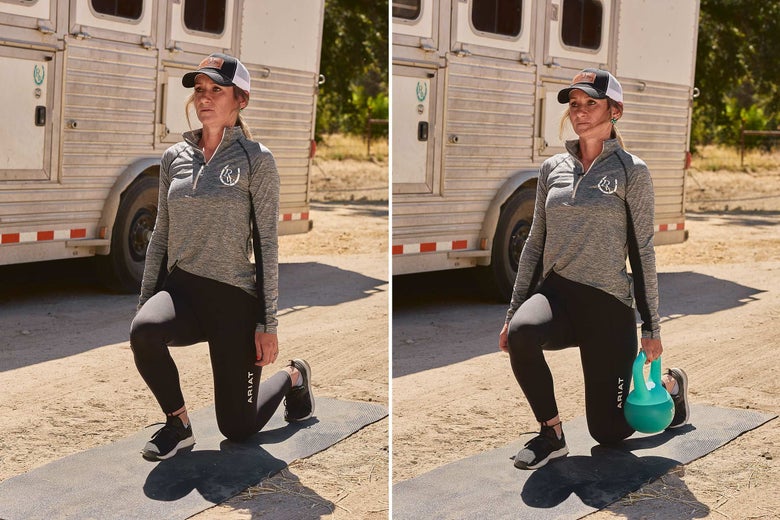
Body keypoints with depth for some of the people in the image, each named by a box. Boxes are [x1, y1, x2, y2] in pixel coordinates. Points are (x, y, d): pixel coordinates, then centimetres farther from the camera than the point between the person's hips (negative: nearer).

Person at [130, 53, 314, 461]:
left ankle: (292, 376, 36)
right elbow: (161, 236, 12)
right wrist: (145, 302, 8)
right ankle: (178, 425, -8)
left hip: (234, 297, -3)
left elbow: (267, 244, -7)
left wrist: (268, 323, -10)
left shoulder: (255, 159, -6)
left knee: (237, 429, 4)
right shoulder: (174, 158, 7)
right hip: (181, 289, 4)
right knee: (144, 331, -34)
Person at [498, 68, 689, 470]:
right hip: (556, 292, 3)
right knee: (520, 333, -35)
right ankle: (551, 434, -12)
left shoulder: (631, 171, -4)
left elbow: (642, 251, -3)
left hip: (608, 304, -3)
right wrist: (514, 309, 8)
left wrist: (652, 326, -4)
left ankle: (669, 383, 36)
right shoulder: (552, 169, 8)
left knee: (608, 431, 3)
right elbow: (535, 243, 12)